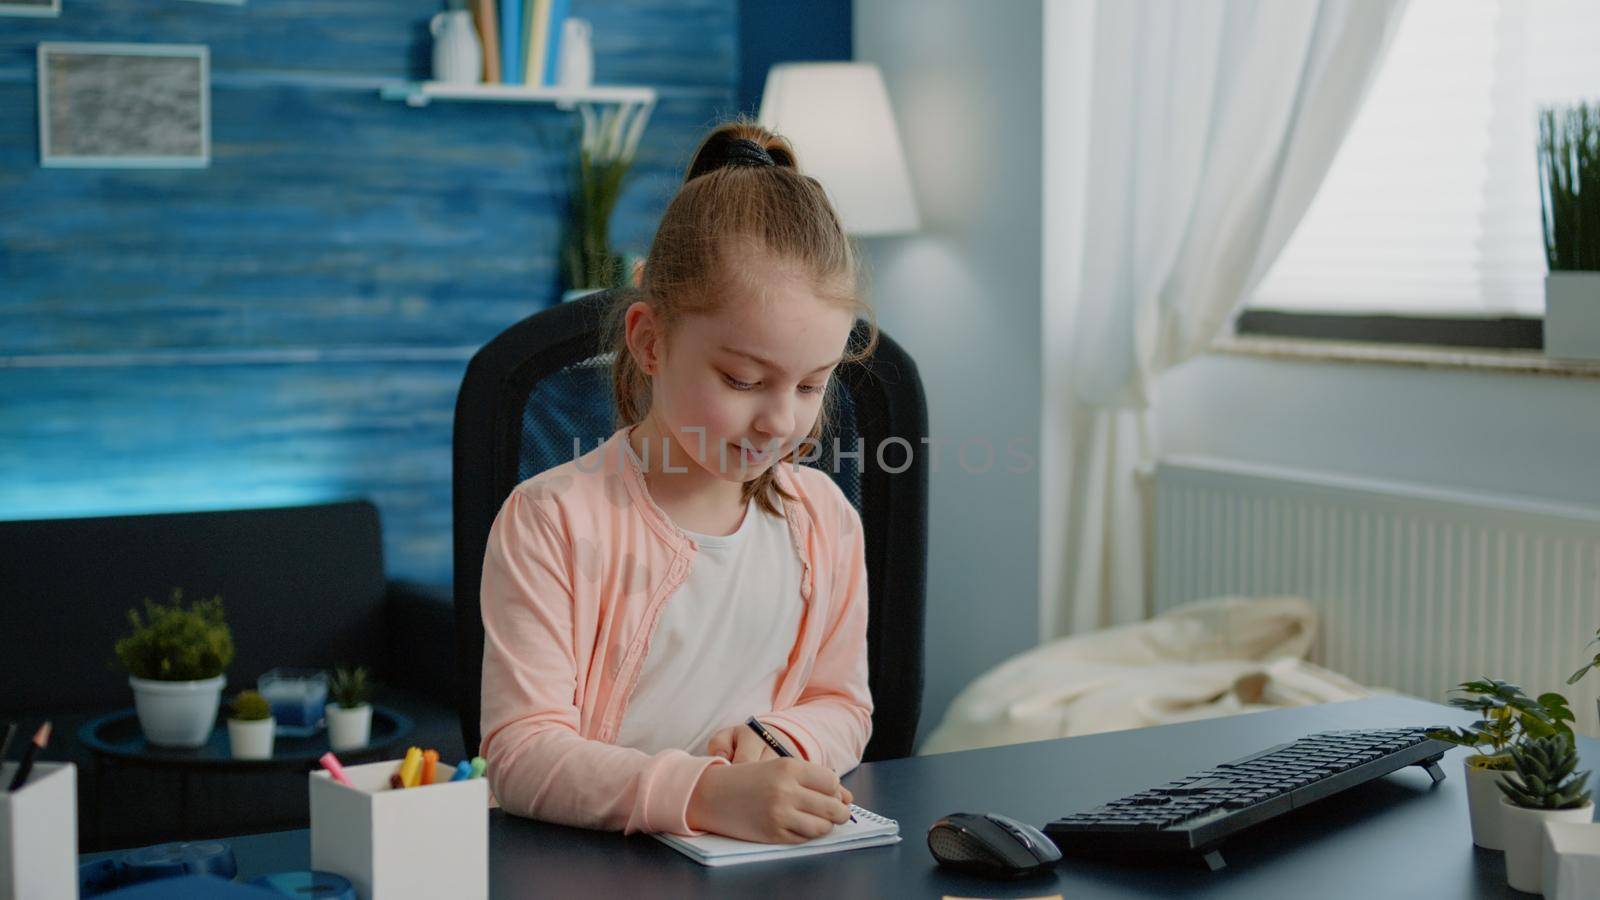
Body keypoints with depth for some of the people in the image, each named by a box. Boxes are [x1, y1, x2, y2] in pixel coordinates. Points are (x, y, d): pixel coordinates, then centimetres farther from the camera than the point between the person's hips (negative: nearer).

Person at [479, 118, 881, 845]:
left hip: (768, 869, 3)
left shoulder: (822, 518, 7)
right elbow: (521, 754, -16)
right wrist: (706, 794, -30)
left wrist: (776, 740, -6)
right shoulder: (553, 520, -10)